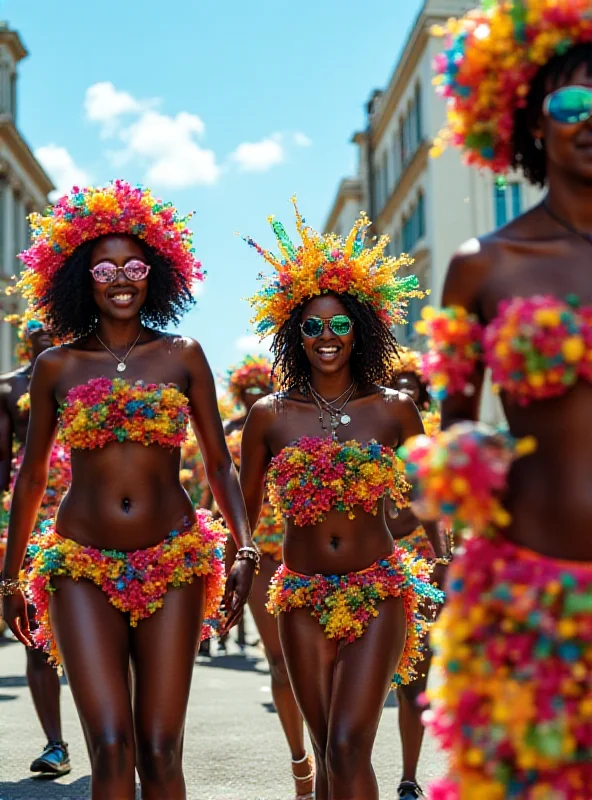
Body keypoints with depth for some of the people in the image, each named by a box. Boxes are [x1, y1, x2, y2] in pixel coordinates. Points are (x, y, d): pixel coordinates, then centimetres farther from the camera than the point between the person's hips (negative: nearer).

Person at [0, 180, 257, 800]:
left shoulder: (183, 357, 5)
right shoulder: (56, 366, 6)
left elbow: (219, 464, 6)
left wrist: (244, 548, -7)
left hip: (173, 566, 0)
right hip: (83, 569, 0)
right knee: (111, 748, -9)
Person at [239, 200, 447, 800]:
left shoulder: (395, 410, -1)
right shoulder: (269, 416, 1)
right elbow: (245, 509, 10)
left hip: (379, 593, -1)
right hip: (302, 599, 2)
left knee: (349, 749, -13)